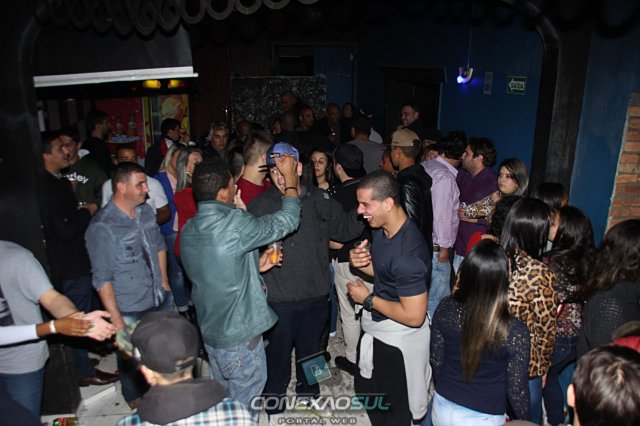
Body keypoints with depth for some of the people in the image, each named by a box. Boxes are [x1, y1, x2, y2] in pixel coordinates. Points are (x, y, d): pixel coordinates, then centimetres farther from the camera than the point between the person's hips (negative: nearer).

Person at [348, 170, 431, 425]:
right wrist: (361, 262, -10)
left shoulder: (407, 253, -33)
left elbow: (414, 316, -30)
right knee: (365, 389, 29)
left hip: (398, 337, -9)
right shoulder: (381, 229, -5)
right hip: (375, 327, 9)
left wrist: (367, 299, -20)